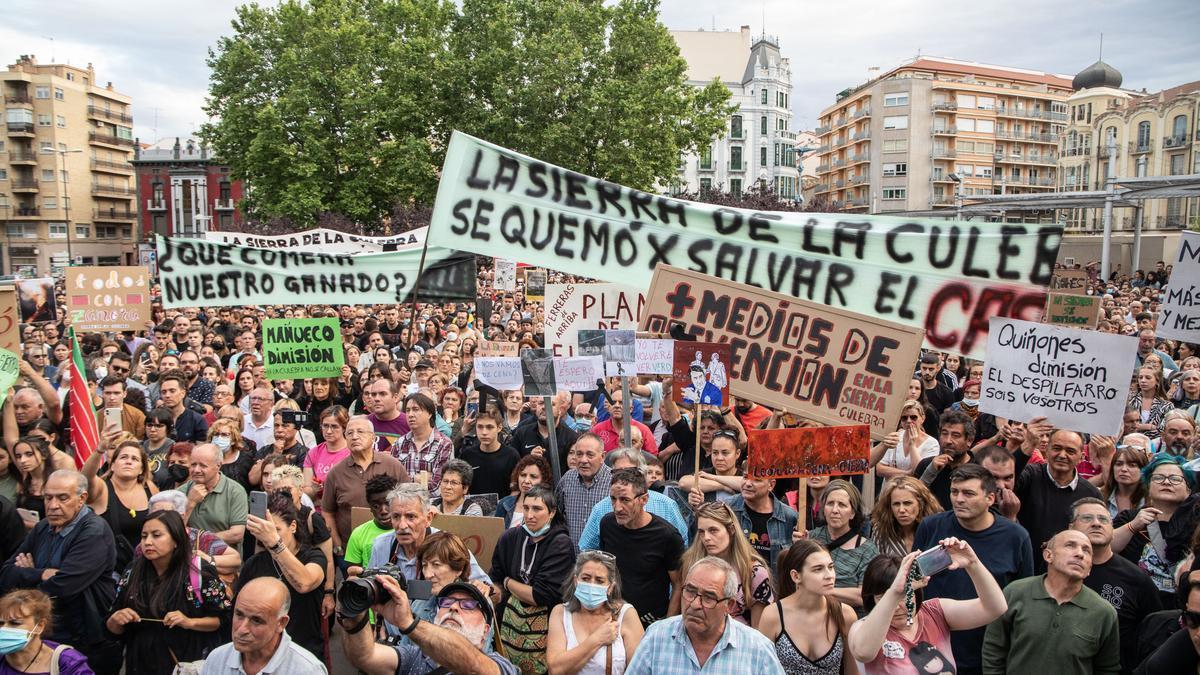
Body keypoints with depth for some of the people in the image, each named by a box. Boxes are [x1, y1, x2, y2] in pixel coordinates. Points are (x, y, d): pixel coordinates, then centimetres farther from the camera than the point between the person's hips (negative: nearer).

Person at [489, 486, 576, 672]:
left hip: (543, 627, -4)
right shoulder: (510, 537, 1)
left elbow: (541, 596, -16)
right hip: (510, 621, 4)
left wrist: (509, 583, -4)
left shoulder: (561, 544, -13)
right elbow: (495, 581, 6)